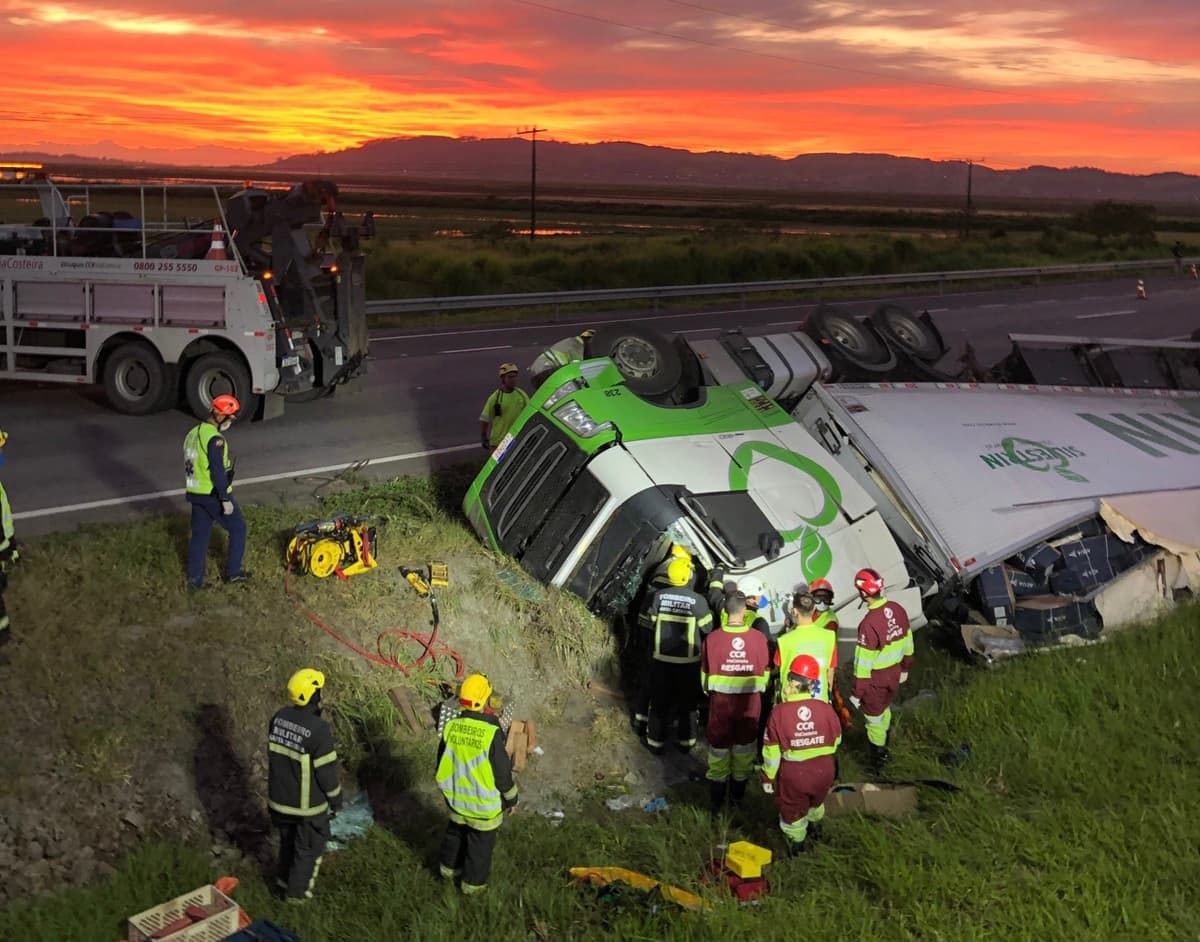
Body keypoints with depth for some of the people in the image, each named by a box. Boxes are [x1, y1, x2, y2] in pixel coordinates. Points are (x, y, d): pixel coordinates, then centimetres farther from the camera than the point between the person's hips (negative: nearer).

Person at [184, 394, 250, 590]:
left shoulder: (193, 434, 9)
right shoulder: (214, 438, -21)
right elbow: (218, 472, -24)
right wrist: (226, 499, -19)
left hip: (195, 494, 8)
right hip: (214, 495, -8)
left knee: (199, 535, 13)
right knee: (238, 528, 9)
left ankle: (194, 579, 15)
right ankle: (233, 572, 16)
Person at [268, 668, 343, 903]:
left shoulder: (279, 718, -9)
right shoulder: (318, 729, -29)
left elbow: (272, 756, 4)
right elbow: (326, 771, -21)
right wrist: (336, 800, -5)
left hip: (281, 795, 6)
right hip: (308, 801, -6)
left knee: (288, 837, 29)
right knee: (309, 845, 16)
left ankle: (285, 877, 47)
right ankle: (296, 890, 29)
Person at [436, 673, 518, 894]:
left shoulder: (450, 727, -13)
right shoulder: (491, 733, -29)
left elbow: (442, 764, 2)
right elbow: (503, 772, -19)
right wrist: (511, 798, -2)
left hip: (456, 799, 5)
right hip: (484, 804, -5)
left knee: (455, 832, 28)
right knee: (481, 843, 17)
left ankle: (449, 868, 48)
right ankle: (473, 883, 32)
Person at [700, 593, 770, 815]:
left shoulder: (712, 639, -14)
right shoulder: (759, 638, -13)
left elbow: (705, 674, -2)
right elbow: (765, 671, 1)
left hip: (720, 702, -1)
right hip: (750, 703, 1)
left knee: (719, 749, 13)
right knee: (744, 749, 18)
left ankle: (717, 803, 20)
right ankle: (737, 797, 32)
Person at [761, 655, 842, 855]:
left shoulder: (779, 712, -22)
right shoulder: (825, 709, -16)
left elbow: (772, 751, -14)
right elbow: (836, 740, 1)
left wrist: (768, 776, 0)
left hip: (793, 773, -3)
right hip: (823, 771, 3)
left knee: (792, 808, 24)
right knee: (816, 801, 34)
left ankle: (796, 843, 42)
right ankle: (814, 826, 59)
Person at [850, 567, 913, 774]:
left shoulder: (869, 623, -33)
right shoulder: (898, 610, -11)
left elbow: (863, 663, -26)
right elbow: (907, 643, 5)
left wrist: (857, 693, -14)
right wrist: (905, 668, 21)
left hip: (875, 679, -7)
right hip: (894, 672, 7)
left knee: (874, 718, 15)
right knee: (884, 709, 30)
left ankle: (878, 762, 33)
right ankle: (883, 749, 52)